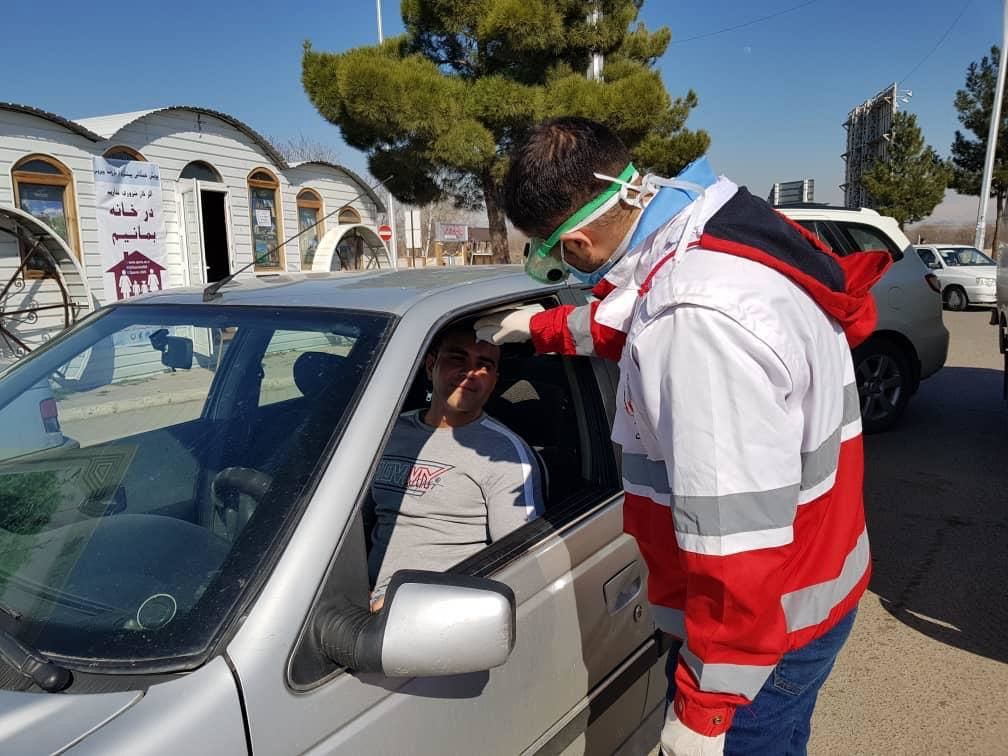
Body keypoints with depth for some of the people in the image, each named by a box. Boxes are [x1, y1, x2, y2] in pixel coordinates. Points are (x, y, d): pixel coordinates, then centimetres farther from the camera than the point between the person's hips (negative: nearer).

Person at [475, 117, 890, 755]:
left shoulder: (698, 324, -34)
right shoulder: (735, 235, -3)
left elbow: (737, 535, -33)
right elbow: (632, 323, 17)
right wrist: (541, 326, 27)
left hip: (764, 627, -9)